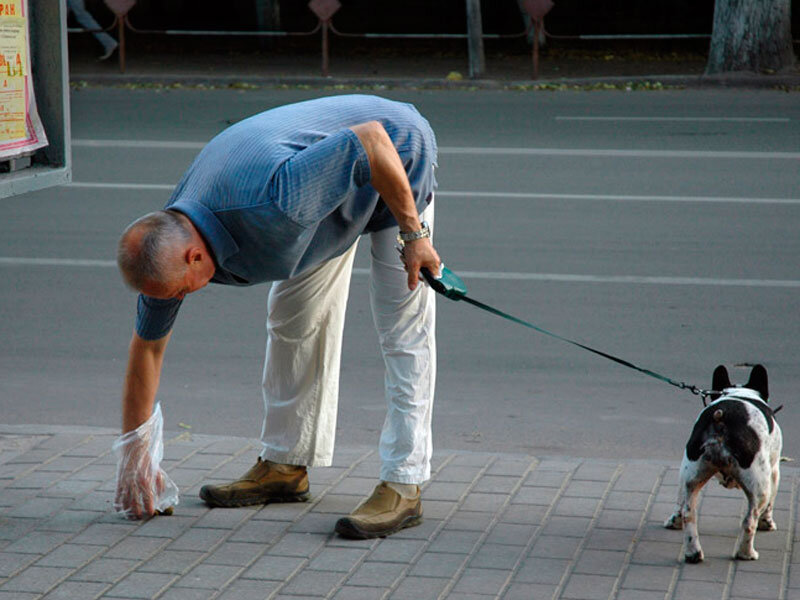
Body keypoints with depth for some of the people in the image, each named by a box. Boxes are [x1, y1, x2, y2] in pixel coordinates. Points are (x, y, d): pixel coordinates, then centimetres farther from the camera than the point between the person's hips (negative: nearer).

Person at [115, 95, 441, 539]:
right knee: (293, 320, 10)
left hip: (397, 157, -7)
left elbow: (372, 138, -35)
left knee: (402, 328, -10)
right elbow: (147, 345, -4)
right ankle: (286, 466, 22)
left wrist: (413, 233, -26)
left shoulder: (273, 204, -43)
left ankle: (403, 485, -8)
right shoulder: (168, 244, -17)